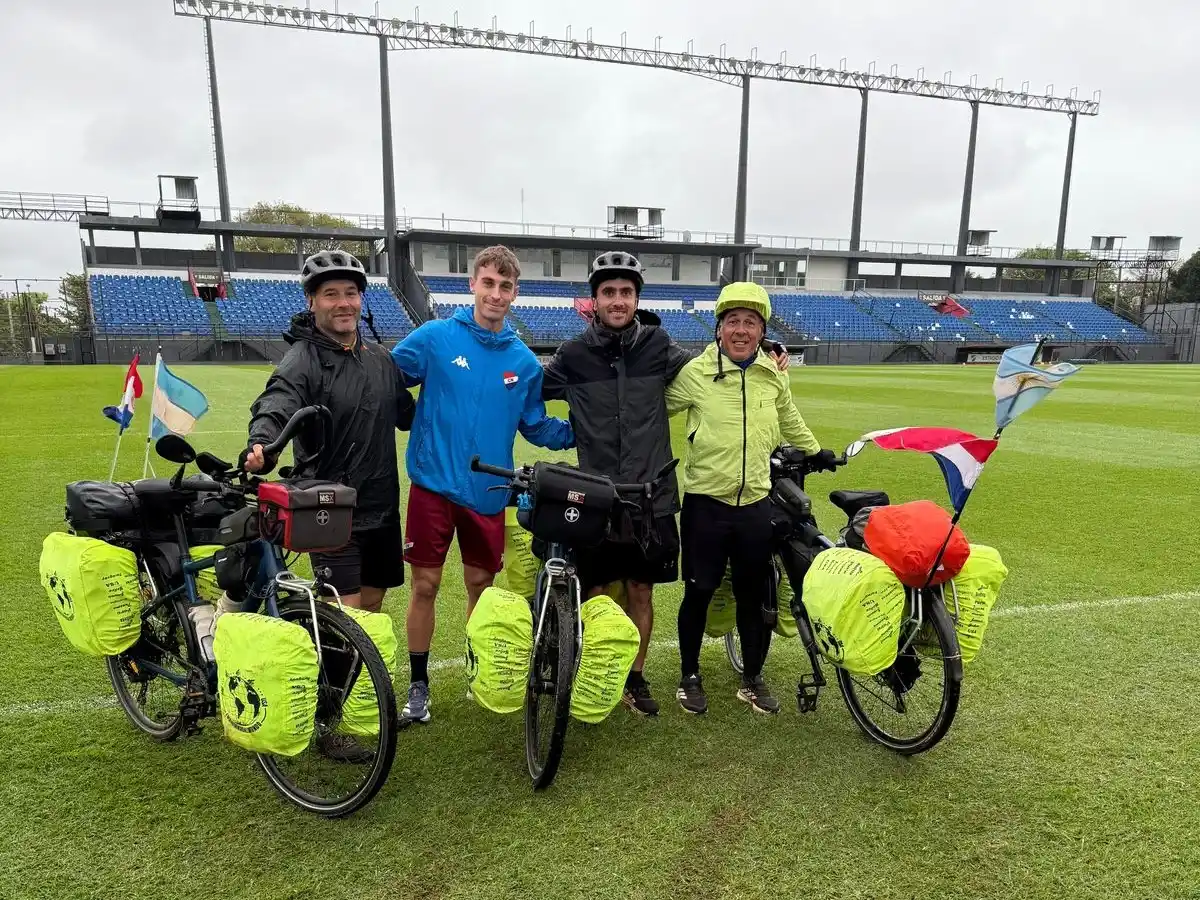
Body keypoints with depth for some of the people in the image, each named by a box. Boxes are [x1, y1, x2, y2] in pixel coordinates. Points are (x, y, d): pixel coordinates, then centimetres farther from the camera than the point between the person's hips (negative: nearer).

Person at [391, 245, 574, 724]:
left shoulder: (524, 361, 3)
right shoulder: (435, 337, -5)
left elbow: (536, 426, 9)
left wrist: (578, 432, -4)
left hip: (488, 490, 2)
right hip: (434, 484, -2)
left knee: (481, 585, 14)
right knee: (425, 585, 6)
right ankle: (418, 684, 23)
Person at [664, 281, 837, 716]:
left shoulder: (774, 375, 5)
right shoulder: (695, 373, -8)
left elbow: (790, 422, 24)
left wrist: (814, 451, 33)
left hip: (756, 503, 3)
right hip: (705, 503, -3)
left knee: (755, 595, 13)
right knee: (699, 592, 8)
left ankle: (752, 679, 32)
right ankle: (690, 676, 29)